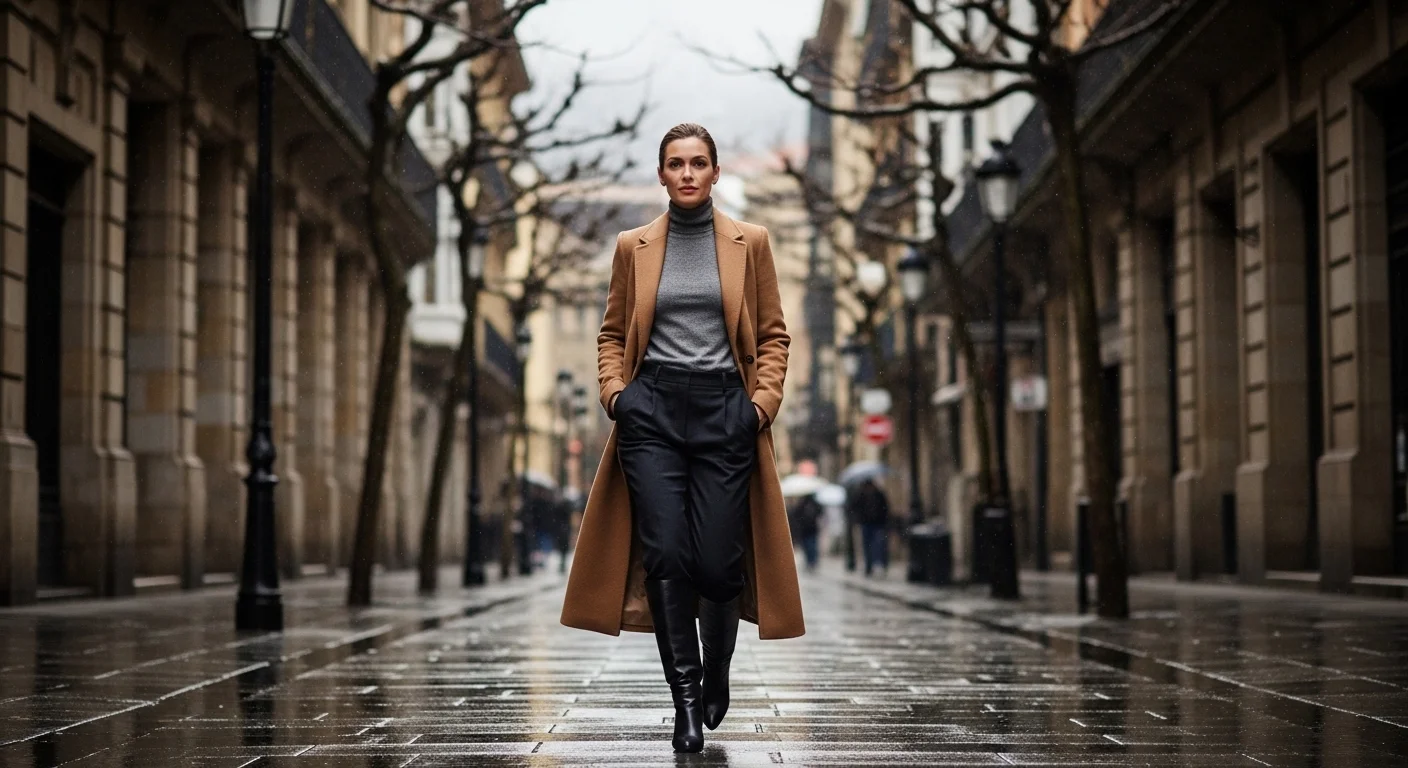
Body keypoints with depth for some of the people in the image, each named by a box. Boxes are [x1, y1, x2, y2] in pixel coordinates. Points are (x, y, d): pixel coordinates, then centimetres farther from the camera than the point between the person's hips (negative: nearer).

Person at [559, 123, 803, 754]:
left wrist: (763, 401, -4)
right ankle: (686, 699, 0)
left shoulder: (749, 242, 7)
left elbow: (773, 334, 9)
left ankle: (716, 672, 27)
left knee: (718, 560, -4)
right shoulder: (633, 247, 9)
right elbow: (612, 334, 15)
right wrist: (614, 392, -1)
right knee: (666, 554, -11)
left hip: (724, 410, -1)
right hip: (652, 411, 1)